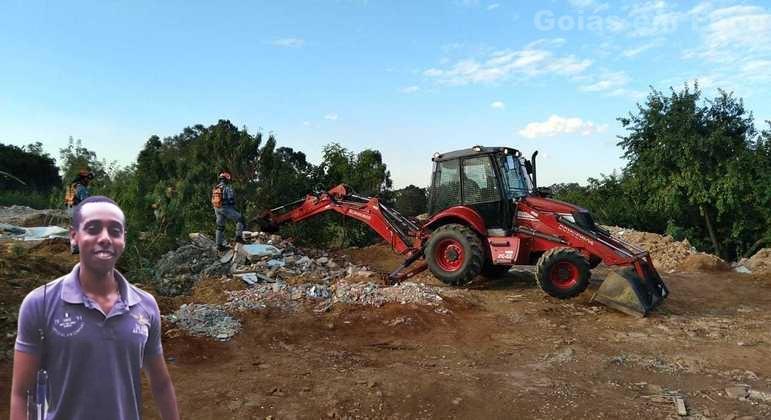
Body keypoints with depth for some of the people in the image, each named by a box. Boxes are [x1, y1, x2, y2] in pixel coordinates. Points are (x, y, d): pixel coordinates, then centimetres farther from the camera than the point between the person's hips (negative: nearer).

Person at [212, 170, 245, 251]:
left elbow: (213, 200, 14)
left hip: (217, 209, 8)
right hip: (226, 209, -8)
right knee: (240, 219, 5)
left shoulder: (215, 188, 10)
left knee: (220, 227, 14)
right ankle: (238, 237, -2)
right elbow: (231, 200, -18)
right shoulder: (228, 188, -15)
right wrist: (234, 209, -2)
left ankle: (219, 245, 18)